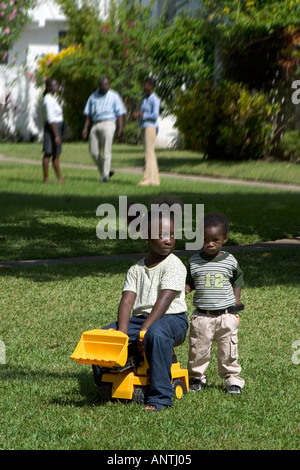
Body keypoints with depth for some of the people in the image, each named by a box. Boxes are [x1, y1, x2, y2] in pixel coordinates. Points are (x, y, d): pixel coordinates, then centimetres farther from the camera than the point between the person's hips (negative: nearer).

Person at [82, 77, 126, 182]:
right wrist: (85, 128, 8)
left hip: (108, 124, -5)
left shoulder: (114, 96, 5)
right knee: (94, 151, 0)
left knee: (106, 151, -11)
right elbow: (88, 114, 19)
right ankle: (106, 171, 15)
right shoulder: (93, 97, 17)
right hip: (95, 125, 5)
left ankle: (105, 175, -8)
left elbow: (120, 114, 0)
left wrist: (120, 129, -9)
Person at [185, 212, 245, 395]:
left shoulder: (230, 261, 1)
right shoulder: (194, 262, 0)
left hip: (226, 315, 0)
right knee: (198, 349, 5)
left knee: (228, 350, 5)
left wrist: (237, 298, 7)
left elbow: (238, 279, 17)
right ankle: (197, 378, 22)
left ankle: (232, 379, 18)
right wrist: (186, 288, -11)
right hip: (202, 316, 0)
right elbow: (190, 281, 10)